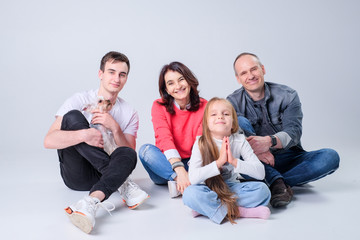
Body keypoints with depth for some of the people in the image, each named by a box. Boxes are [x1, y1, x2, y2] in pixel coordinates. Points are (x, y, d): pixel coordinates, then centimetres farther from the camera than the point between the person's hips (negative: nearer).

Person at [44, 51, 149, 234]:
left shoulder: (130, 114, 6)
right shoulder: (80, 100, -1)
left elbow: (128, 156, -3)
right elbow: (49, 141, -13)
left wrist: (115, 128, -19)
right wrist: (84, 135, -31)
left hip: (103, 174, 1)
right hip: (76, 175, -1)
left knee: (128, 154, -30)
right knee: (72, 117, -22)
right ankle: (123, 184, -27)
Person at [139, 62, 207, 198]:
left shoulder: (204, 107, -2)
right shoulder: (159, 106, -5)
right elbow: (164, 138, -20)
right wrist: (179, 170, -35)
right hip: (166, 163, 0)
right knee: (146, 150, -30)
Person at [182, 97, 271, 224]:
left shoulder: (239, 141, -8)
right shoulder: (201, 143, -13)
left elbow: (260, 173, -15)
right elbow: (193, 178, -25)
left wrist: (234, 161, -27)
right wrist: (219, 161, -30)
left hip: (231, 188, 2)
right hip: (209, 189, -2)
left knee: (262, 189, -22)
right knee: (190, 193, -33)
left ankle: (205, 207, -23)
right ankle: (238, 211, -25)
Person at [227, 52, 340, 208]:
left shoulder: (287, 95, -2)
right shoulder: (233, 102, -2)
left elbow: (294, 132, -16)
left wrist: (269, 141, -38)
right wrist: (255, 148, -41)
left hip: (287, 158, 1)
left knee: (331, 157, -22)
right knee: (240, 122, -26)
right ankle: (277, 182, -34)